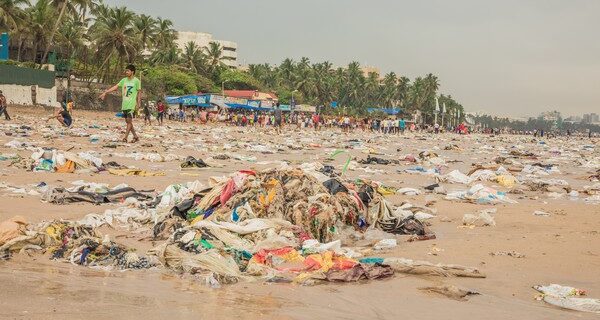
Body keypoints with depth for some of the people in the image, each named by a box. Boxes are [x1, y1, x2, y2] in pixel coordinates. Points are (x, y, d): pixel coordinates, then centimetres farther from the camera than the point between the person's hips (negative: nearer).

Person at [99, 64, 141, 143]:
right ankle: (135, 136, 18)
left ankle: (125, 137, -8)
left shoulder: (136, 81, -6)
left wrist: (138, 103, -7)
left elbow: (139, 92, -2)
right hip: (124, 104, 6)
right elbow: (116, 87, 7)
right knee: (127, 121, 8)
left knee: (129, 120, -10)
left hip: (131, 104, -6)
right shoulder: (124, 80, 9)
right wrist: (105, 92, 1)